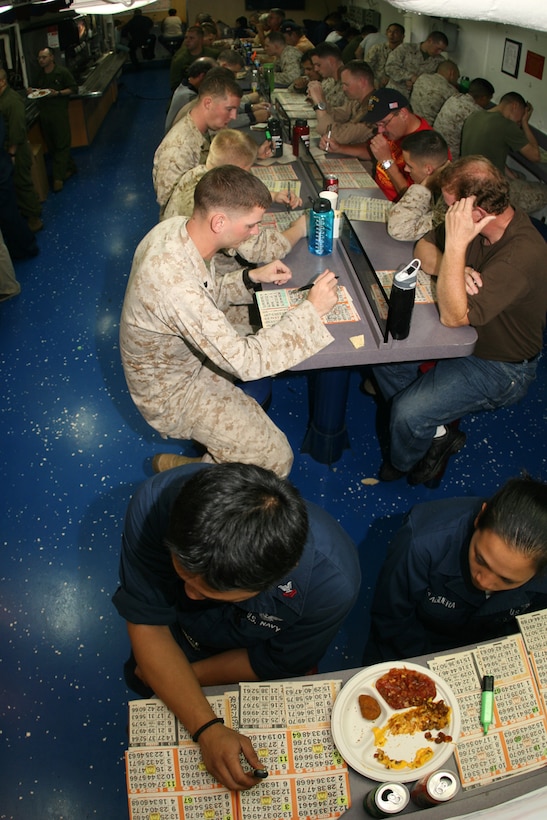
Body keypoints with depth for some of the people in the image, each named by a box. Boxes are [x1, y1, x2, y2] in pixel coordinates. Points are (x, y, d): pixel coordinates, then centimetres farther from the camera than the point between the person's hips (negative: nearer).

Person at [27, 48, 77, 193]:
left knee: (61, 144, -7)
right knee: (51, 145, 8)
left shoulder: (62, 72, -5)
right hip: (44, 113, 6)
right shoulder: (39, 74, 12)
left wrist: (57, 93, -18)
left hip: (59, 112, -6)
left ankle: (58, 177, -5)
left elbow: (73, 88, -5)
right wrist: (31, 91, 1)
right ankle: (69, 168, 23)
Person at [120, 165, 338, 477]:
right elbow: (245, 362, -36)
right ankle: (175, 468, 7)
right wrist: (312, 310, -30)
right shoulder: (173, 282, -40)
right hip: (171, 391, -8)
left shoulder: (177, 227, -13)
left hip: (192, 346, 9)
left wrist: (251, 277, -8)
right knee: (276, 460, -10)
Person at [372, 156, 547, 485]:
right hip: (466, 335, 9)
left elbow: (454, 316, -36)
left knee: (408, 413, -22)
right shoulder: (477, 223, -9)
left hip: (499, 368, -8)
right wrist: (455, 271, -21)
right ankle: (438, 432, 14)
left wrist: (457, 244, -40)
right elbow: (424, 248, 1)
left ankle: (400, 464, 16)